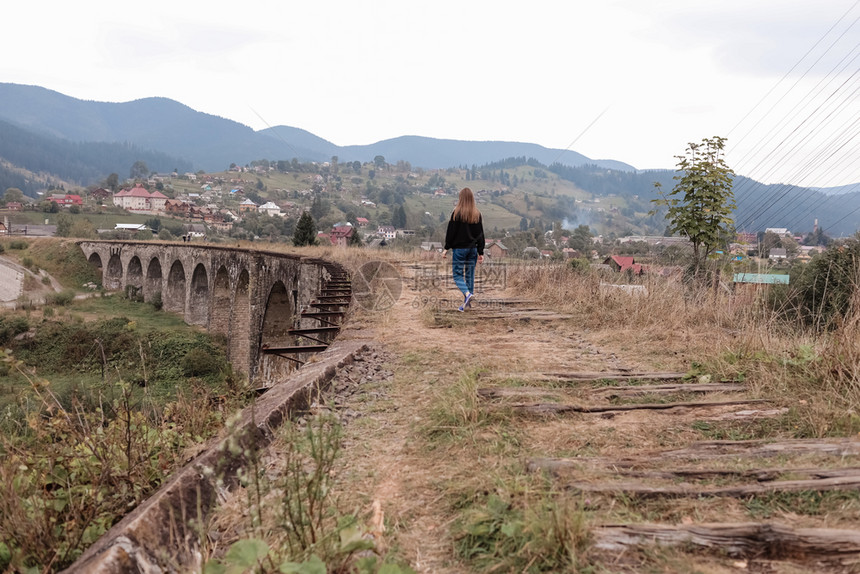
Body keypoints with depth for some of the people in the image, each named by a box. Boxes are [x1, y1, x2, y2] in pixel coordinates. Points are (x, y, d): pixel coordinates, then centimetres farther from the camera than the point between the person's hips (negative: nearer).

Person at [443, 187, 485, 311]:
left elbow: (451, 232, -8)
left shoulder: (457, 213, -10)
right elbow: (480, 234, 8)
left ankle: (467, 293, -23)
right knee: (470, 275, 10)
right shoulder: (477, 214, 5)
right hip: (473, 249, 5)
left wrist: (446, 248, 0)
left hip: (459, 248, -5)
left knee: (457, 274, 2)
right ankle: (467, 302, 10)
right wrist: (481, 252, 12)